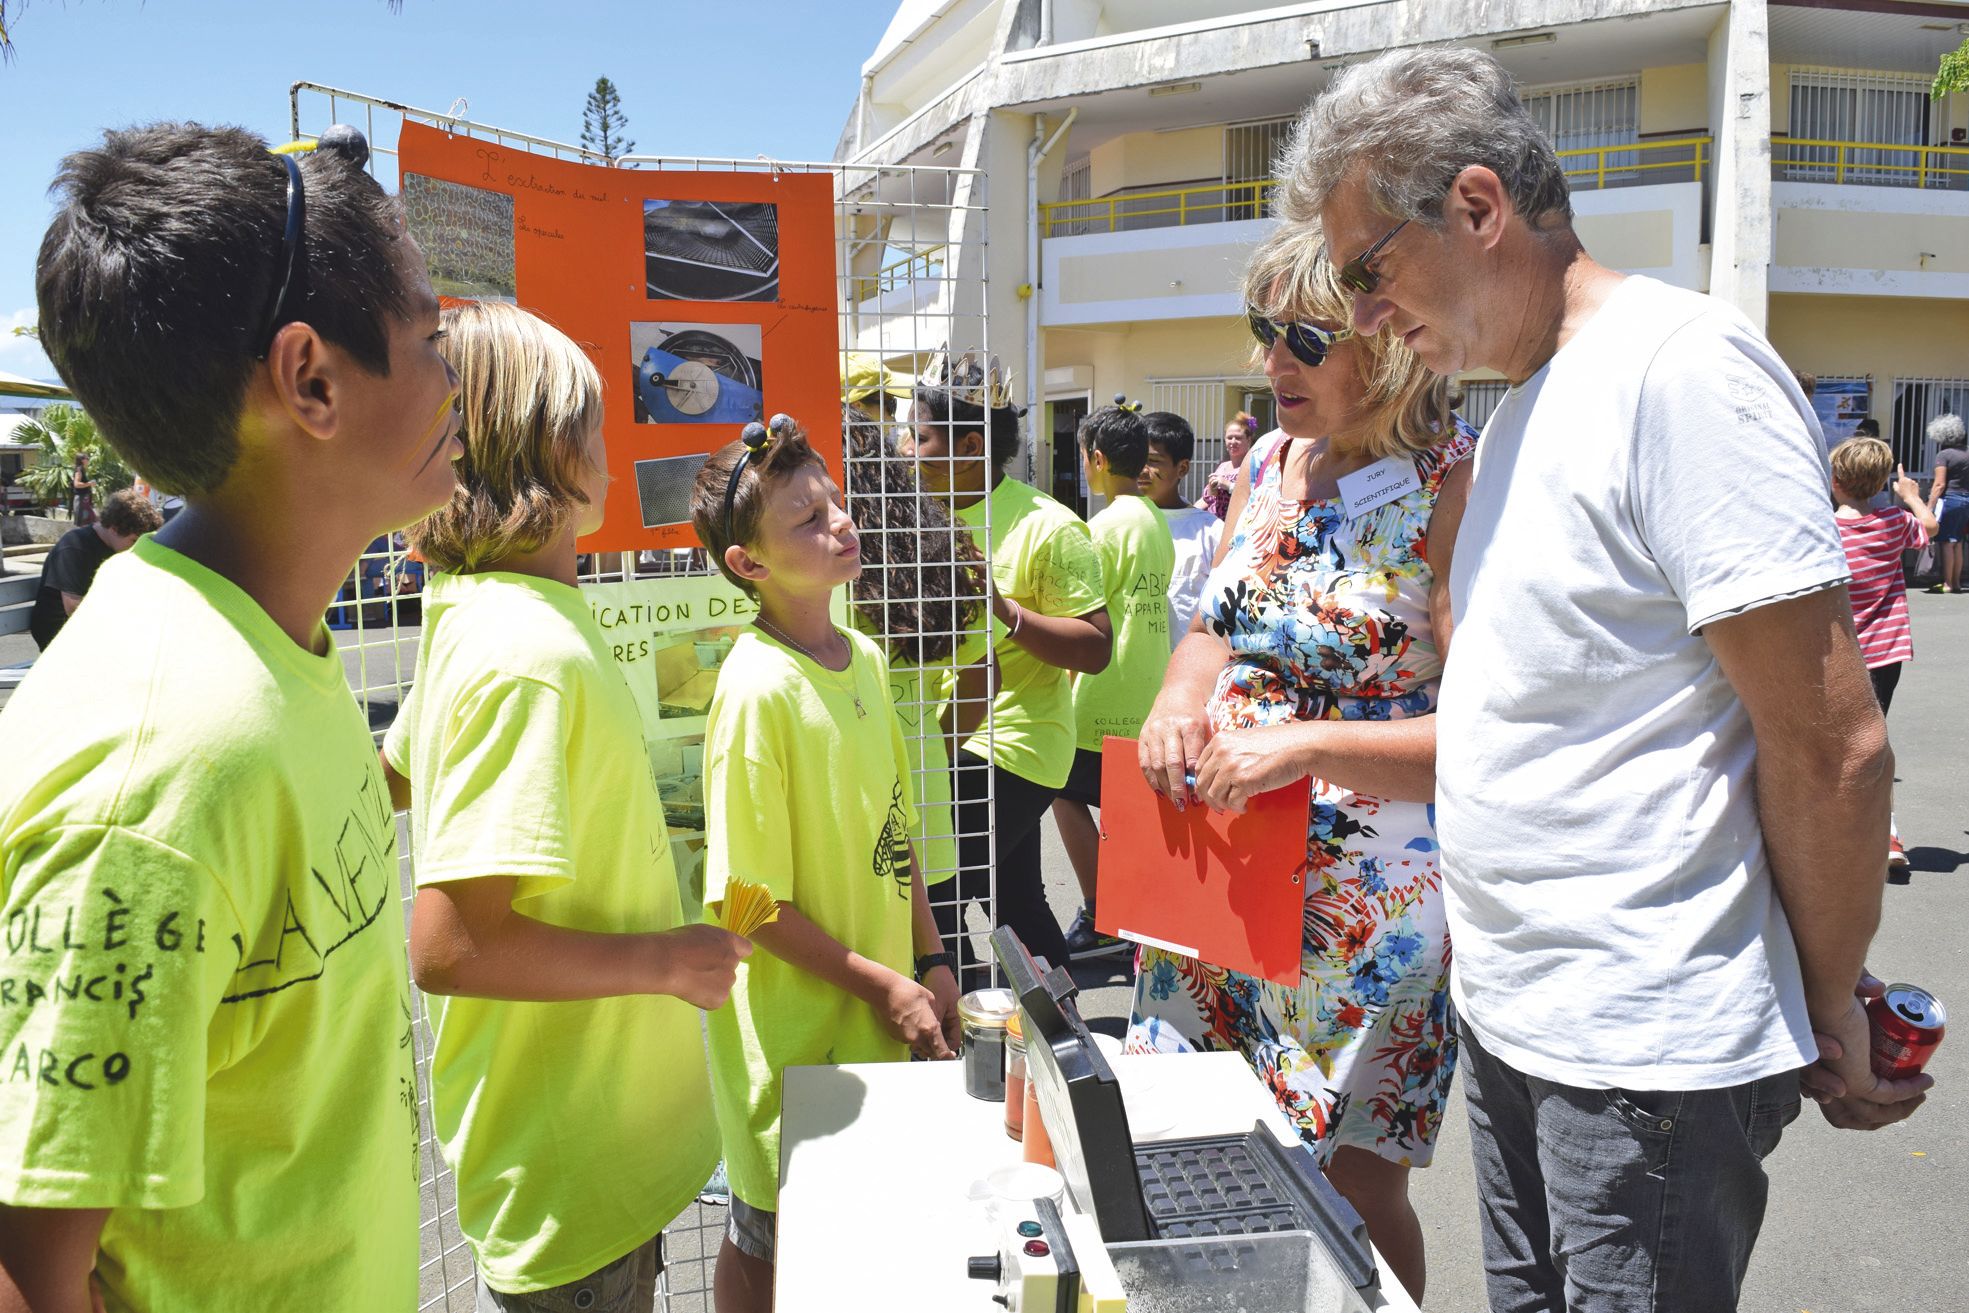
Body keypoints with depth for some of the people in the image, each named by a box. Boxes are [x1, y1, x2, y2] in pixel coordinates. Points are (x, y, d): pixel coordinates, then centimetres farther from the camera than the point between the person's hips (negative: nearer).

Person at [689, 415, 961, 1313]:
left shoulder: (864, 658, 2)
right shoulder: (757, 691, -22)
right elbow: (752, 904, -21)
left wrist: (930, 960, 7)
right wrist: (881, 984, -16)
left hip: (885, 1011, 7)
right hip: (796, 1028, -7)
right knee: (772, 1238, 14)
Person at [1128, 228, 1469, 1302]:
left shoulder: (1456, 488, -16)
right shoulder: (1271, 464, 7)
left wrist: (1308, 744, -29)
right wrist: (1178, 702, -4)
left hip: (1365, 904, -7)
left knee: (1353, 1191, 9)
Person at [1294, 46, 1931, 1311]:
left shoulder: (1683, 366, -17)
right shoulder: (1522, 412, 11)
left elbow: (1833, 747, -18)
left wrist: (1832, 1010, -8)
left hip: (1650, 1055, -8)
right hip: (1506, 1019, 8)